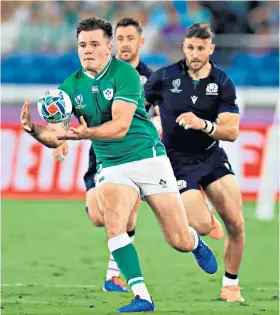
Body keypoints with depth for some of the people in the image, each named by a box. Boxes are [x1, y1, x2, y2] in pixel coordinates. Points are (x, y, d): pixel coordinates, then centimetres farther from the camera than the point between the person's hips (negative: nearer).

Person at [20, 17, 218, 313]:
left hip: (149, 158, -3)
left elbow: (120, 126, -25)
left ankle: (196, 242, 39)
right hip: (111, 167, 3)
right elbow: (55, 137, -4)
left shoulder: (125, 74, -15)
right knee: (113, 222, -27)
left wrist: (85, 133, -41)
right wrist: (33, 129, -26)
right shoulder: (71, 86, -1)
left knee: (180, 242, 0)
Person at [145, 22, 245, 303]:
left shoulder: (223, 83, -6)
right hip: (178, 161, -2)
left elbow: (231, 132, -13)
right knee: (202, 224, -19)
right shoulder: (164, 77, -9)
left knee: (236, 222, -9)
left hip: (212, 157, 2)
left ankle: (230, 287, 9)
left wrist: (203, 124, -29)